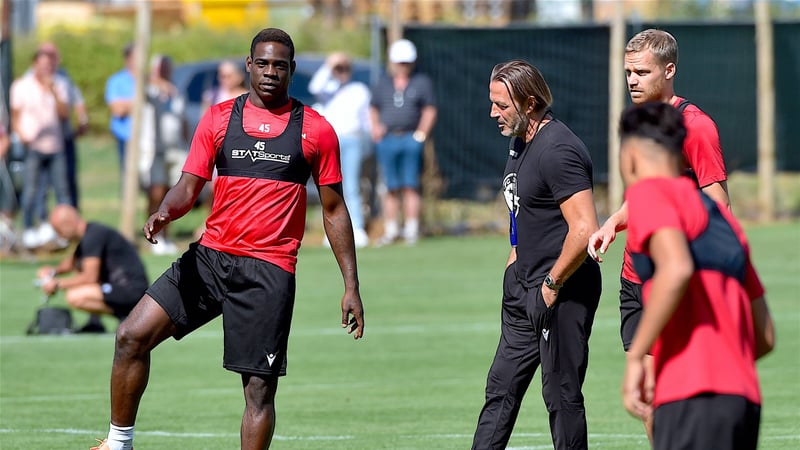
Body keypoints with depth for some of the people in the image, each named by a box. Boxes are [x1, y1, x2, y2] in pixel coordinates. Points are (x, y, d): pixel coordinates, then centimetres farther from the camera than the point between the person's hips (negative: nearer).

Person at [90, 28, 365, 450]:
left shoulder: (316, 130, 4)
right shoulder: (218, 118, 9)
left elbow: (334, 210, 9)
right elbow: (189, 186, 6)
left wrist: (351, 285, 5)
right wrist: (165, 212, -18)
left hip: (269, 272, -2)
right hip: (209, 257, 2)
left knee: (260, 387, -6)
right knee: (132, 336, -9)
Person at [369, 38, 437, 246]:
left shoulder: (422, 82, 10)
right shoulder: (382, 84, 17)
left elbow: (430, 111, 6)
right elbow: (373, 109, 21)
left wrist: (421, 134, -6)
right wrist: (375, 127, 2)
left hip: (411, 140, -2)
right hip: (386, 140, 2)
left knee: (410, 186, -6)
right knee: (391, 188, 2)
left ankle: (411, 229, -4)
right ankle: (390, 230, 5)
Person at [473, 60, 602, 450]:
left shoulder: (556, 151, -20)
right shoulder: (520, 142, 11)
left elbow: (584, 230, -28)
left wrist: (552, 283, -18)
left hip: (562, 292, -10)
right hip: (524, 286, 10)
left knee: (562, 395, -3)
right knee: (501, 388, 13)